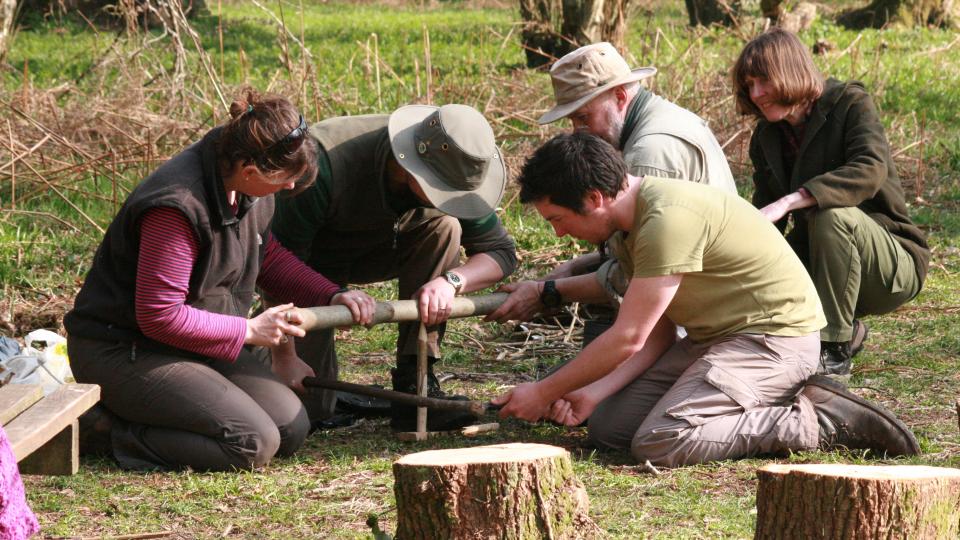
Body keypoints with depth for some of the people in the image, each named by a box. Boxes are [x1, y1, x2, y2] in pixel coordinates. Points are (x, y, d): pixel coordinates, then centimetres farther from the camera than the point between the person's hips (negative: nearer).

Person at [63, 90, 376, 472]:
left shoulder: (247, 188, -2)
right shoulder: (177, 207, -30)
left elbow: (267, 255, 18)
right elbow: (159, 316, -26)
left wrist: (333, 296, 3)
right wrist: (249, 330, -16)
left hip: (198, 341, 10)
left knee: (292, 428, 0)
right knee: (254, 444, -21)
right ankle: (123, 433, -5)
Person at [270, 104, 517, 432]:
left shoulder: (452, 171, -22)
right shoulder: (328, 162, -38)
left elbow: (501, 252, -16)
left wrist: (451, 281, -35)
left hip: (375, 250, 4)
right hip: (309, 260, -4)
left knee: (442, 227, -26)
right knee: (307, 408, -14)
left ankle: (414, 384, -20)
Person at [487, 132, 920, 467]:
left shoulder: (668, 220, -25)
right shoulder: (629, 226, 8)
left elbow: (627, 339, -23)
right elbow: (656, 336, 6)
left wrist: (544, 394, -13)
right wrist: (592, 393, -8)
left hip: (777, 338, -10)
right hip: (712, 339, 10)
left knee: (659, 444, -25)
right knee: (607, 425, 0)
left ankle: (817, 422, -11)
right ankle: (768, 402, 9)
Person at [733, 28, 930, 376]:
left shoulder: (850, 104, -14)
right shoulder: (766, 137, 6)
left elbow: (871, 170, -33)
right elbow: (764, 212, 3)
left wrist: (790, 201, -44)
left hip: (893, 265, -6)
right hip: (817, 263, 6)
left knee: (831, 214, -36)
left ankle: (834, 351, -25)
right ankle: (846, 330, 9)